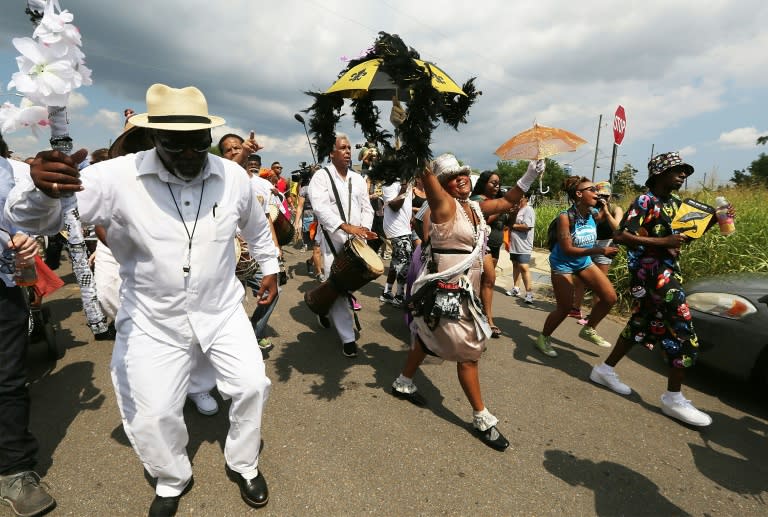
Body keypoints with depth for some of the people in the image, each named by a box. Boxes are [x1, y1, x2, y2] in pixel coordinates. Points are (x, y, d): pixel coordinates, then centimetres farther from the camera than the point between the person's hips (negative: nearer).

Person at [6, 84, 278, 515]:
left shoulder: (233, 176, -9)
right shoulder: (118, 178, -18)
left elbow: (257, 227, 10)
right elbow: (26, 217, -21)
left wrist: (270, 268, 18)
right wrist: (43, 190, -45)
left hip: (222, 310, 2)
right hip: (153, 321, -1)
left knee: (251, 385, 0)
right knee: (150, 417, 5)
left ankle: (244, 465, 30)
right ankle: (173, 482, 37)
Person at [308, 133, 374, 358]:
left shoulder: (358, 179, 14)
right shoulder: (321, 176, -4)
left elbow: (367, 207, 12)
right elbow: (321, 208, -17)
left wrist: (364, 228, -10)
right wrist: (347, 227, -30)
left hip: (356, 240, 5)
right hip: (333, 239, -5)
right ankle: (348, 338, 5)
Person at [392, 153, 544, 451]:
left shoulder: (476, 208, 10)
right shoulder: (444, 204, -14)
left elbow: (507, 202, 22)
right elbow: (426, 173, -29)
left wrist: (530, 176, 15)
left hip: (464, 290, 9)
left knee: (428, 338, 21)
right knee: (469, 352, 0)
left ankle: (403, 383, 41)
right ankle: (482, 419, 16)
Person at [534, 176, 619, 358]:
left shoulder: (593, 213, -9)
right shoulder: (565, 216, -27)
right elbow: (567, 249, -28)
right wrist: (600, 251, -31)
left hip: (584, 261, 6)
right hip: (563, 264, -6)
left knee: (610, 297, 2)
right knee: (564, 308, -1)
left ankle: (588, 330, 25)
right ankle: (543, 338, 23)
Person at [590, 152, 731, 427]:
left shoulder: (676, 203, 15)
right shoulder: (644, 201, -12)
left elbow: (685, 235, 22)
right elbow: (620, 236, -21)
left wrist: (712, 220, 7)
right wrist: (662, 242, -26)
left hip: (669, 271, 9)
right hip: (651, 273, -9)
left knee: (641, 325, 15)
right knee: (682, 333, -7)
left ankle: (606, 370, 27)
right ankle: (674, 399, 4)